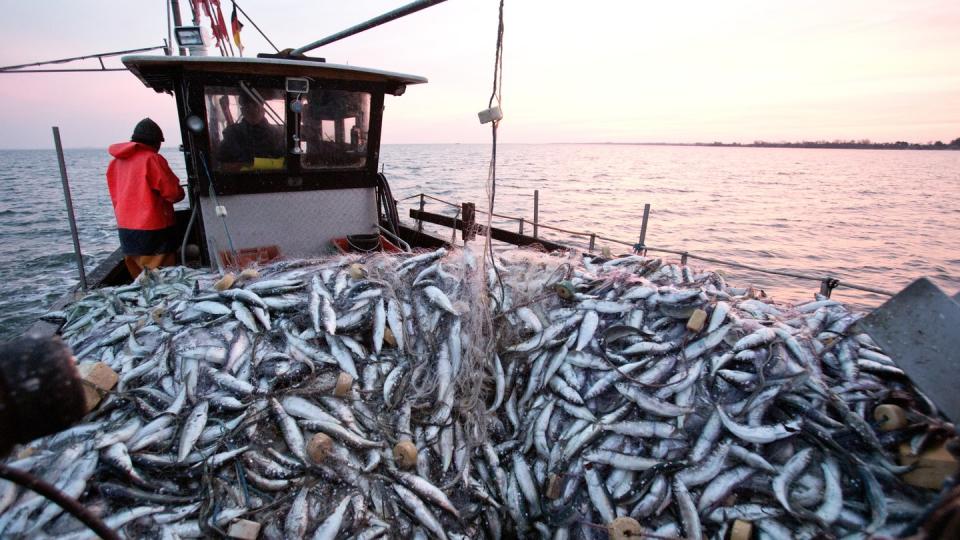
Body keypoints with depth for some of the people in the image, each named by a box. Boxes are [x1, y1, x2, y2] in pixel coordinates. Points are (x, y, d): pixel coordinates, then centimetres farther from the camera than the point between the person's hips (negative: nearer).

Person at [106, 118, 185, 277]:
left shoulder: (116, 161, 8)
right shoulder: (152, 159, -13)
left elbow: (115, 196, 14)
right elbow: (174, 193, -13)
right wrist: (180, 193, 8)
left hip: (126, 229, 7)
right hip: (153, 230, -7)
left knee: (139, 278, 14)